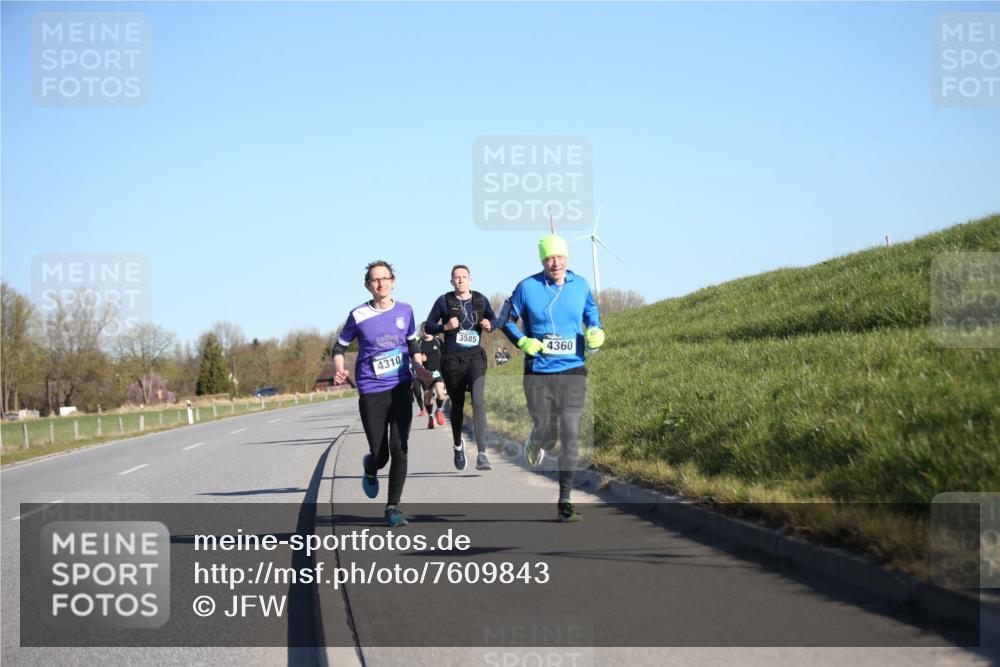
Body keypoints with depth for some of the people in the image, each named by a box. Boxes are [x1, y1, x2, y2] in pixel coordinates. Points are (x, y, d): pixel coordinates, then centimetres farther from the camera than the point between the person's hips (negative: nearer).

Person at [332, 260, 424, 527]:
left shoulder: (405, 311, 3)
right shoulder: (359, 316, -6)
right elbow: (340, 346, 3)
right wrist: (339, 370, -16)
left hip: (400, 388, 2)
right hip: (371, 392, -2)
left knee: (399, 450, -10)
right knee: (379, 455, 1)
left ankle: (393, 507, 0)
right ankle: (370, 469, 39)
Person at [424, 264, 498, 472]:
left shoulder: (480, 300, 5)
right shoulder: (444, 301, 1)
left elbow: (494, 319, 20)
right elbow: (428, 326, 4)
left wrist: (489, 325, -3)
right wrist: (445, 326, -15)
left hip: (475, 357, 0)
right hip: (452, 359, 0)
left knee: (478, 400, -19)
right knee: (457, 404, 13)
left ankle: (482, 455, -24)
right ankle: (458, 445, 41)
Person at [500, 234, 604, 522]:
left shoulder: (580, 285, 4)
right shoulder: (527, 287, -3)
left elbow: (592, 315, 21)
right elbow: (506, 320, 8)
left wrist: (595, 333, -1)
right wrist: (522, 342, -9)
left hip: (573, 372, 1)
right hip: (538, 373, -1)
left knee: (571, 435, -7)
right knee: (546, 433, 3)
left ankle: (564, 502, -1)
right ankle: (535, 444, 43)